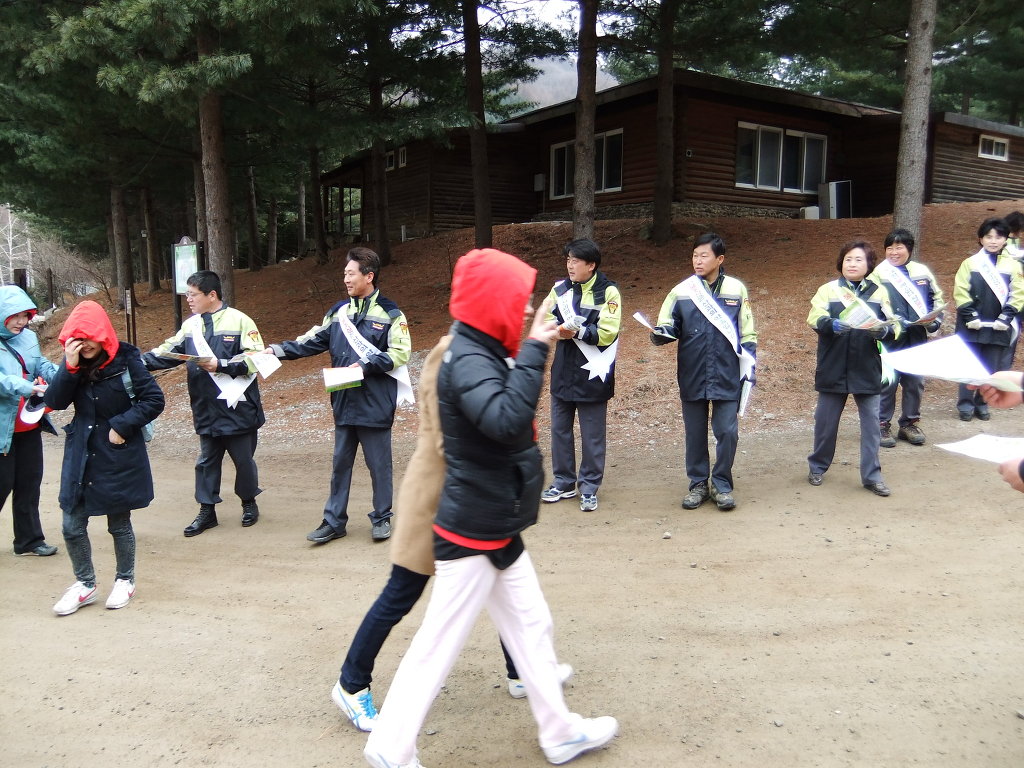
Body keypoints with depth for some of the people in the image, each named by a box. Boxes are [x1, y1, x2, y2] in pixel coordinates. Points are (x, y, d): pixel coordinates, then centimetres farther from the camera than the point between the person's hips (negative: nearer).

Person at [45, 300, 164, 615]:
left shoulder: (125, 359, -12)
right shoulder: (73, 362, 0)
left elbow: (154, 400, -11)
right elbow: (55, 402, -8)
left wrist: (122, 425, -16)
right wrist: (70, 366, -20)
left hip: (120, 457, -4)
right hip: (80, 455, 4)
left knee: (119, 524, 10)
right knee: (72, 525, 6)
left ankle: (125, 580, 30)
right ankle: (85, 583, 26)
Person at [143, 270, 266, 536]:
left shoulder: (239, 321, -9)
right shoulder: (190, 325, 9)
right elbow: (166, 353, 10)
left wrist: (220, 365, -19)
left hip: (237, 409, -5)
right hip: (206, 411, 5)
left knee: (243, 459, 9)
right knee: (207, 461, 12)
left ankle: (249, 502, 28)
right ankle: (207, 510, 23)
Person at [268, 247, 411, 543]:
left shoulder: (390, 314, -6)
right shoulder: (339, 312, 11)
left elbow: (399, 353, -12)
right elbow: (311, 341, 13)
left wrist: (365, 366, -19)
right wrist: (276, 350, 4)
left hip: (375, 405, -5)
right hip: (344, 402, 5)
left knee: (378, 464, 6)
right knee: (340, 463, 12)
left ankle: (382, 519, 21)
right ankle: (334, 521, 22)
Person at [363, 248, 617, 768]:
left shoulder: (484, 354, 9)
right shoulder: (468, 360, -22)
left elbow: (508, 420, 17)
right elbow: (507, 420, -39)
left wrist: (534, 349, 8)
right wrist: (534, 350, -30)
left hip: (496, 529, 10)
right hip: (472, 532, -10)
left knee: (531, 627, 18)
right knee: (438, 644, 3)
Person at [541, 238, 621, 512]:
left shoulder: (608, 292, -9)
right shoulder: (560, 289, 6)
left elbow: (606, 333, -14)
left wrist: (578, 331, -25)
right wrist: (559, 330, -16)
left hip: (592, 374, -5)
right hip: (562, 372, 5)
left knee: (592, 435, 6)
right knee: (559, 429, 13)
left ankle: (589, 488, 19)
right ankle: (564, 482, 28)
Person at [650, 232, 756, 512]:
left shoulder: (736, 289, 2)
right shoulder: (681, 291, 2)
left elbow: (748, 335, 7)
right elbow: (667, 327, 4)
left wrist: (749, 366, 3)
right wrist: (662, 333, -19)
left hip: (727, 376, -1)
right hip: (691, 376, 1)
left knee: (728, 431, 0)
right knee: (695, 433, 10)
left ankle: (721, 484, 17)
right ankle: (698, 483, 24)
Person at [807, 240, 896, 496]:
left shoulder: (879, 292, 6)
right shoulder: (828, 289, 1)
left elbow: (894, 326, 1)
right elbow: (815, 318, -14)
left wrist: (884, 331, -22)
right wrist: (832, 324, -34)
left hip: (867, 369, 1)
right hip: (833, 368, -1)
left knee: (871, 422, 4)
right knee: (826, 420, 10)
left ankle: (871, 475, 16)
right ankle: (818, 466, 29)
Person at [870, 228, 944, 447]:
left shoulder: (922, 271, 9)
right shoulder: (878, 273, -3)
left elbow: (937, 298, 16)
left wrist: (935, 320, 0)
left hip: (917, 338, 4)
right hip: (890, 339, -4)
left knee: (915, 381, 10)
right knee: (887, 382, -2)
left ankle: (909, 423, 24)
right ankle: (882, 425, 9)